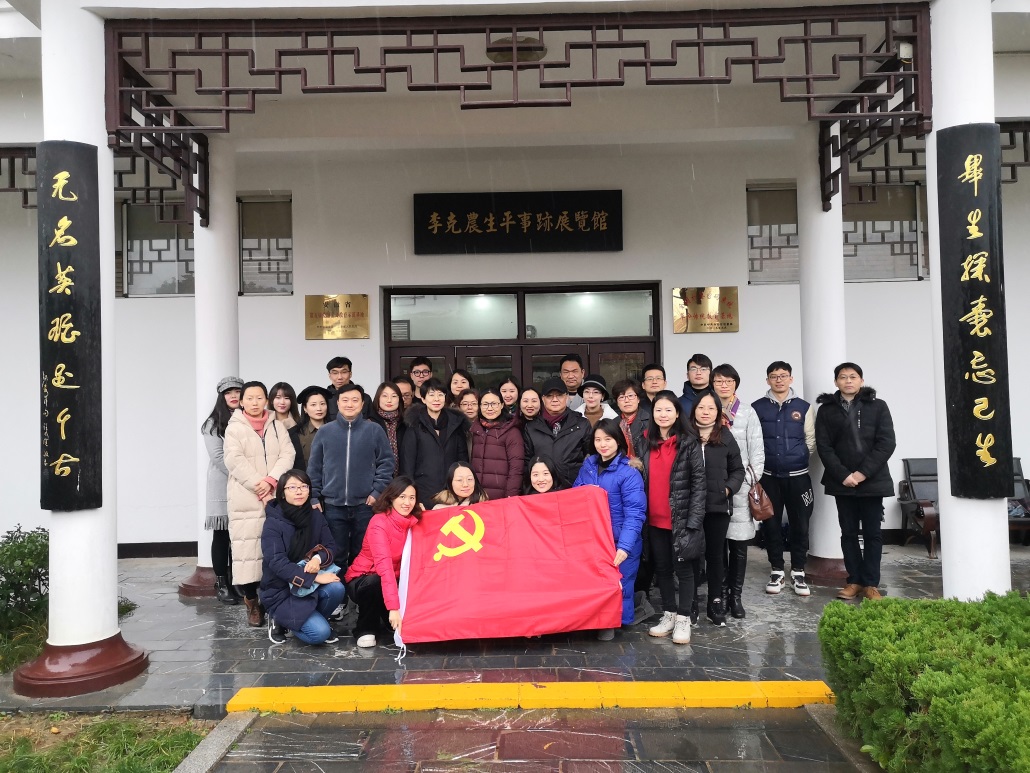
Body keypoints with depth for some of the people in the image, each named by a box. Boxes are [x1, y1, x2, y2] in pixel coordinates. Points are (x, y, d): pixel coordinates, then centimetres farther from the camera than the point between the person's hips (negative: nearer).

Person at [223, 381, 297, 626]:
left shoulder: (277, 425, 13)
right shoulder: (234, 427, 4)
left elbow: (287, 455, 2)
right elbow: (235, 461, -8)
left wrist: (271, 481, -14)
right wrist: (259, 489, -14)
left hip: (276, 497, 3)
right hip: (246, 500, -2)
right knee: (248, 548, -5)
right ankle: (252, 601, 4)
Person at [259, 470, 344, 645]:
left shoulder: (316, 517, 1)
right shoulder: (273, 523, -15)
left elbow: (331, 547, -1)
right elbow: (277, 562, -24)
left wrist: (318, 558, -26)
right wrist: (313, 578, -29)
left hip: (311, 582, 5)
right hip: (281, 591, -5)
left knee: (336, 589, -28)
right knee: (320, 633, -22)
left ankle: (317, 619, 4)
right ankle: (279, 619, 7)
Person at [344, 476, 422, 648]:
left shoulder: (414, 522, -7)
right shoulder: (379, 522, -25)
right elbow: (384, 564, -36)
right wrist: (393, 607, -44)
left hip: (391, 581, 5)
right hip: (361, 581, -4)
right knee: (375, 582, -37)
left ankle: (386, 618, 16)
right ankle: (365, 629, -9)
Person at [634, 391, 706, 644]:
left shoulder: (689, 443, -6)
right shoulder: (643, 442, 5)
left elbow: (699, 482, -7)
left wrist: (693, 520, -13)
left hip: (682, 518, -4)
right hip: (655, 519, 4)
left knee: (683, 568, 4)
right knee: (662, 567, 13)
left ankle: (684, 618, 16)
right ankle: (668, 614, 26)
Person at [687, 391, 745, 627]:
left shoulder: (726, 437, 4)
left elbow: (738, 469, 9)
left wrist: (729, 488, -5)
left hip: (718, 506, 1)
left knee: (715, 553, 11)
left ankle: (716, 602, 22)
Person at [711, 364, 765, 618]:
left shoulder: (748, 412, 6)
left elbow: (757, 449, 5)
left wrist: (753, 480, -2)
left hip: (740, 485, 0)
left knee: (739, 544, 2)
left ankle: (735, 596, 13)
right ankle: (720, 593, 15)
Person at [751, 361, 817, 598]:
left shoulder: (803, 407, 4)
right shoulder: (757, 407, 2)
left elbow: (811, 441, 7)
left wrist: (800, 461, 4)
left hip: (798, 476, 0)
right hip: (768, 476, 0)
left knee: (800, 524, 4)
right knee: (771, 524, 6)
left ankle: (798, 572, 18)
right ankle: (777, 571, 19)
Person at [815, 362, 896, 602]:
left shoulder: (878, 406, 3)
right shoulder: (826, 409, 5)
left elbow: (887, 443, -4)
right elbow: (823, 447, -1)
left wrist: (863, 472, -13)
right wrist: (843, 475, -12)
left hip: (872, 480, -1)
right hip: (842, 482, 1)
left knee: (872, 532, 3)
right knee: (848, 532, 7)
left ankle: (871, 583, 11)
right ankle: (854, 580, 15)